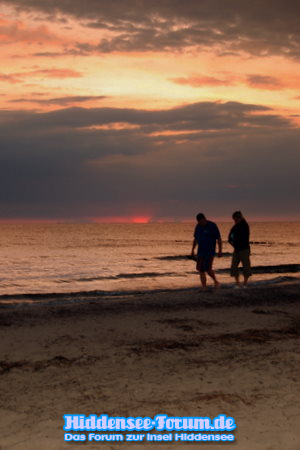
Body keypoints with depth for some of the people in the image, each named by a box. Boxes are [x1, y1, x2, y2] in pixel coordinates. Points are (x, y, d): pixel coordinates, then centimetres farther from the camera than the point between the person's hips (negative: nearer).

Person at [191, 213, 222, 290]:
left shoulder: (212, 226, -11)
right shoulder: (198, 226, 6)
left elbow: (219, 238, -9)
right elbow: (195, 239, 16)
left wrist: (220, 251, -12)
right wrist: (192, 250, 13)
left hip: (210, 251, -6)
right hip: (201, 251, 6)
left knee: (208, 269, -16)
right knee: (201, 270, -4)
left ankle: (215, 281, 12)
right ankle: (204, 288, 0)